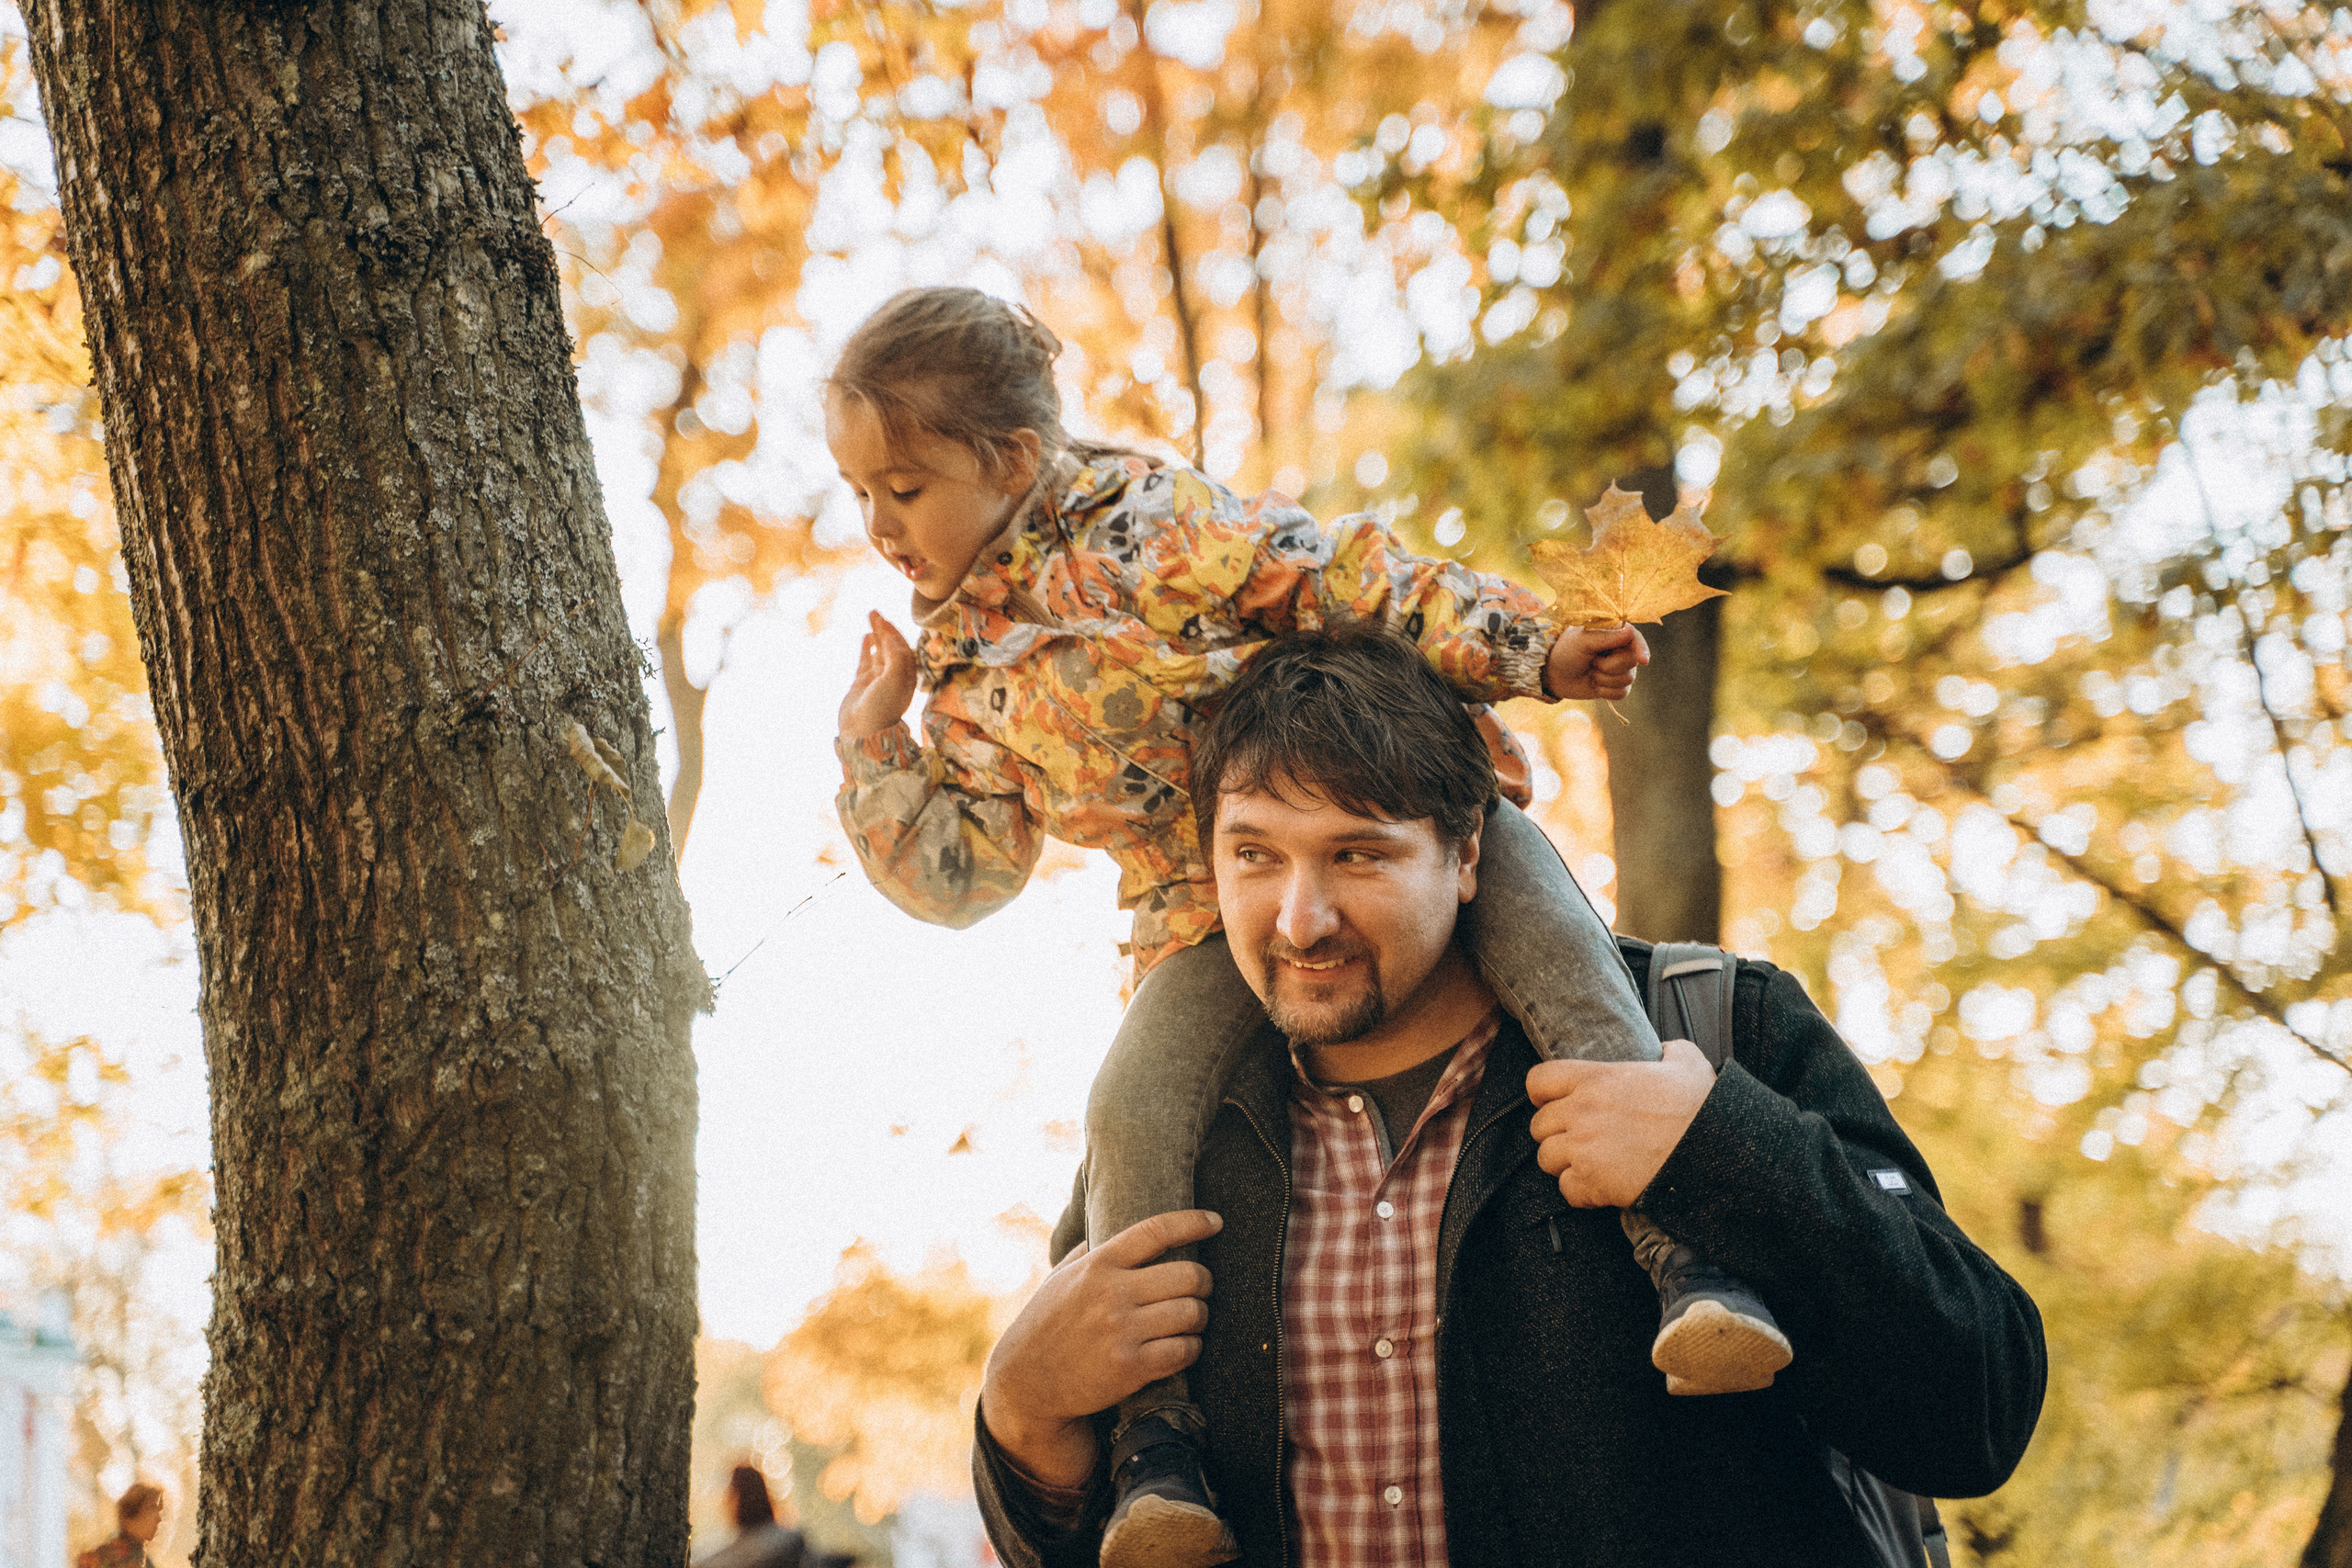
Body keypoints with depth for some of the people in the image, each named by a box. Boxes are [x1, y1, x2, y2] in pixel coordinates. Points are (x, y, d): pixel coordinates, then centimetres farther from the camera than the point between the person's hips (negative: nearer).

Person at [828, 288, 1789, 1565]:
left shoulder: (1145, 519, -8)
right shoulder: (962, 673, 10)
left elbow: (1348, 581, -11)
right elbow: (962, 870, 14)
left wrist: (1531, 652, -18)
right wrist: (874, 746, 3)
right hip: (1210, 920, 3)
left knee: (1552, 946, -30)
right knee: (1134, 1111, -23)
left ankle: (1684, 1252, -34)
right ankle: (1154, 1433, -22)